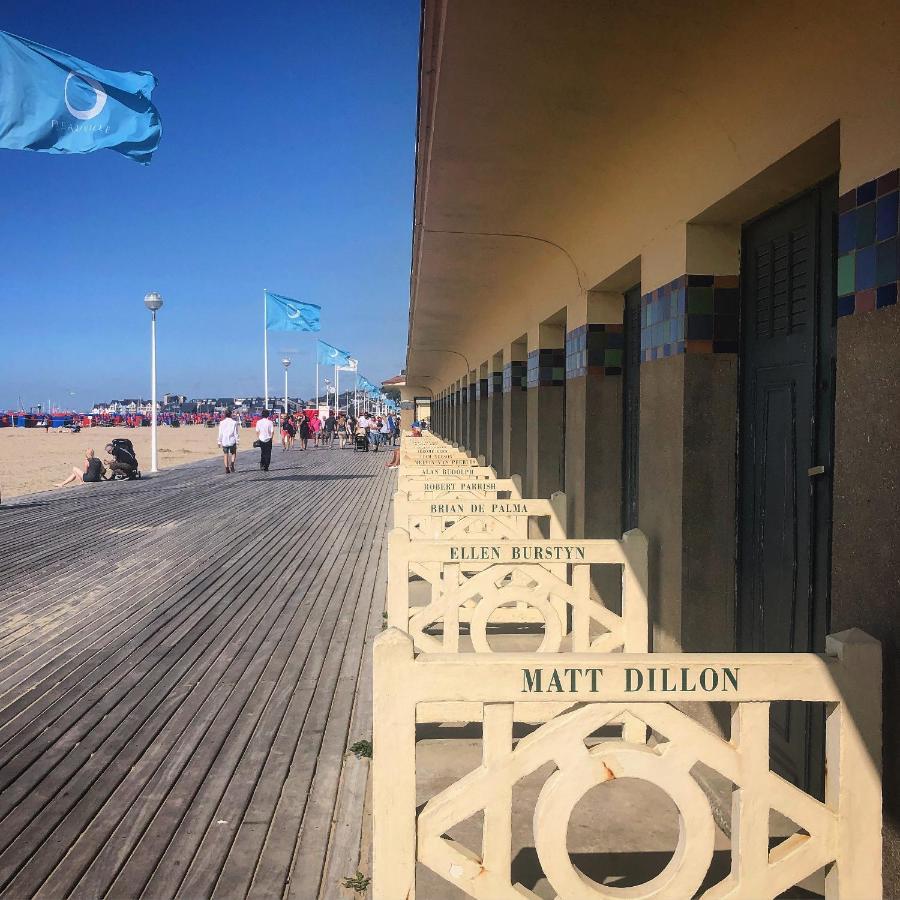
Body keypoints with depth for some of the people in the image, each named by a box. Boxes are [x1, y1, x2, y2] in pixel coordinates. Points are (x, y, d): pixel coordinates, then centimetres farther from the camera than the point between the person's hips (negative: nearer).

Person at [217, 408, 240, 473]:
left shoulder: (222, 423, -1)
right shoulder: (234, 422, -5)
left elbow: (220, 433, 2)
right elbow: (236, 433, -5)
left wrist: (220, 442, 8)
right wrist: (237, 441, 1)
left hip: (224, 441, 2)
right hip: (232, 441, -2)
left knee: (226, 455, 10)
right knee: (233, 453, 12)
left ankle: (227, 469, 7)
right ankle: (232, 464, -13)